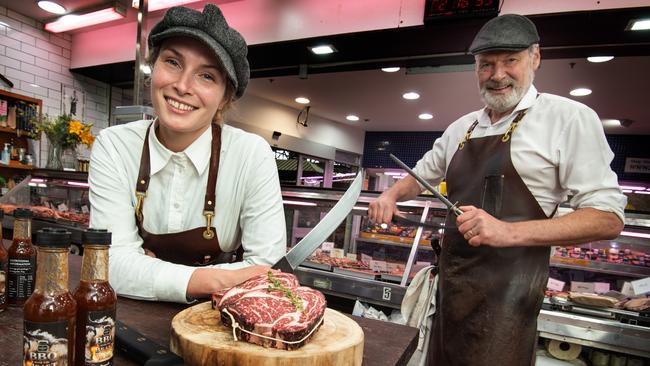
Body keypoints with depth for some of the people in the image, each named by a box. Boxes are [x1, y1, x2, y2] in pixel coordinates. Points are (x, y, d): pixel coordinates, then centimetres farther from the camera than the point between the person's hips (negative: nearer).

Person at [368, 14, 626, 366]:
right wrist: (391, 194, 1)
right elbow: (422, 174, 23)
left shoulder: (569, 118, -8)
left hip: (509, 283, -6)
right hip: (452, 275, 6)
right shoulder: (461, 128, 10)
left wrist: (510, 231, -25)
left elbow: (608, 218, -12)